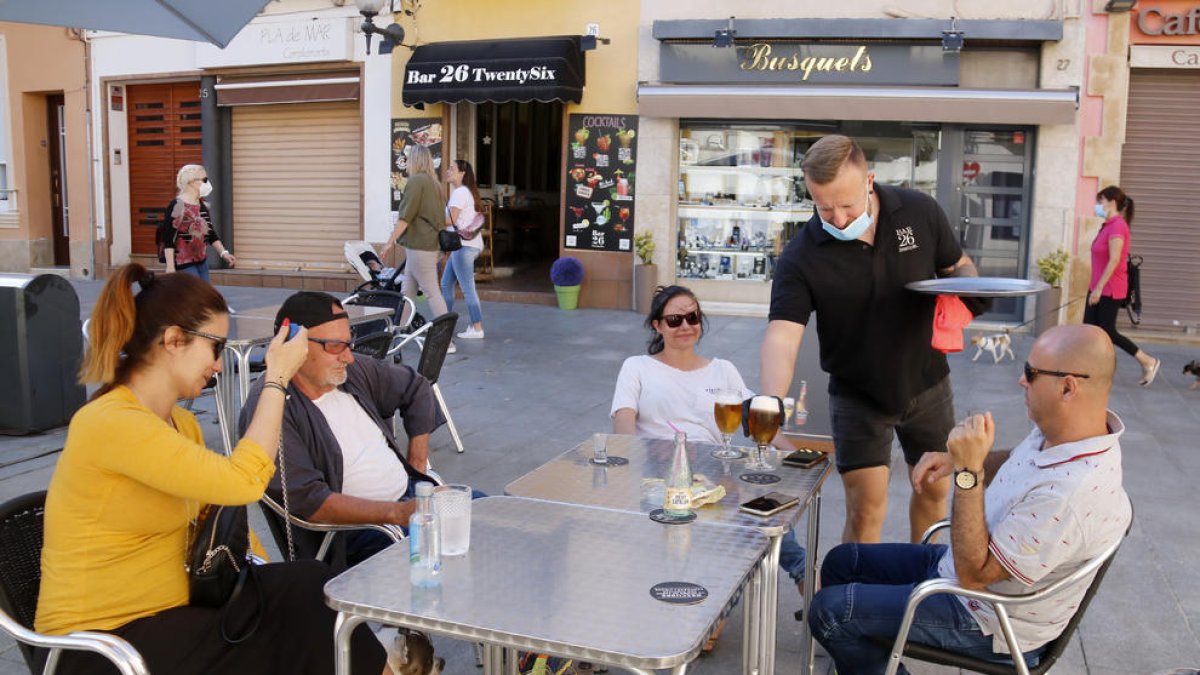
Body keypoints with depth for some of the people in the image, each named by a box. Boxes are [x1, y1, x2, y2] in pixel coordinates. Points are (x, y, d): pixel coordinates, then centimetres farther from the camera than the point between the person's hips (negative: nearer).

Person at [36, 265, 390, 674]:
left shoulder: (181, 423, 8)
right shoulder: (111, 424, -21)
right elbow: (242, 483, -27)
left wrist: (278, 581, -4)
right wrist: (277, 379, -19)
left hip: (164, 614, 7)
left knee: (308, 589, -9)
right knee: (302, 640, -12)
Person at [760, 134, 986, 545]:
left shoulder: (919, 212, -13)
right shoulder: (802, 257, -22)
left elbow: (958, 266, 4)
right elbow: (782, 334, -33)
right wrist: (771, 404, -50)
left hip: (927, 383, 3)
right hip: (857, 395, -3)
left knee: (934, 491, 18)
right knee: (866, 509, -6)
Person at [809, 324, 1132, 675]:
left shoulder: (1070, 494, -37)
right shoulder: (1058, 429, -8)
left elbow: (973, 573, -30)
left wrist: (968, 471, -32)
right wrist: (958, 458, -3)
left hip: (986, 624, -9)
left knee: (829, 610, -10)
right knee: (841, 561, 14)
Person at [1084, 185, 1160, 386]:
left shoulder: (1117, 226, -16)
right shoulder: (1109, 225, 12)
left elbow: (1114, 260, -22)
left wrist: (1099, 288, -22)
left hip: (1110, 289, -9)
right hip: (1099, 287, 9)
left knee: (1107, 332, -3)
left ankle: (1148, 362, 10)